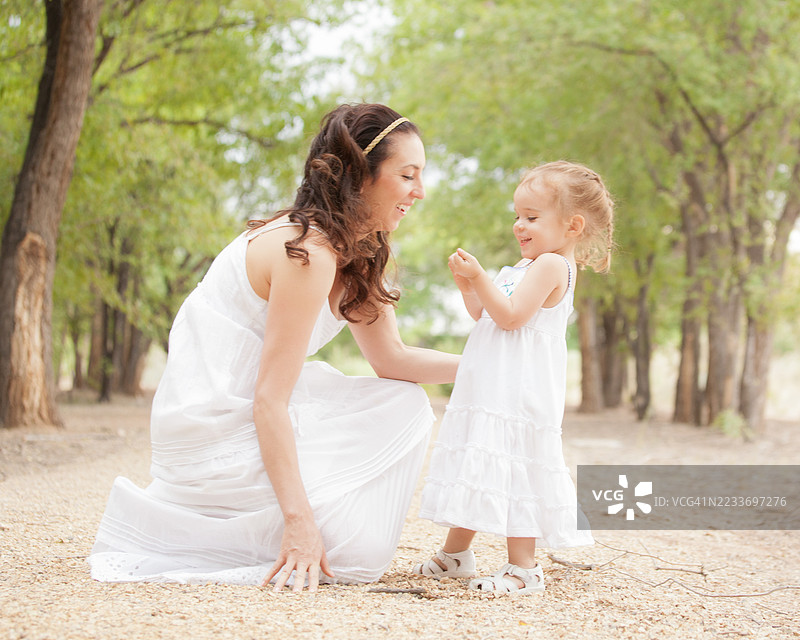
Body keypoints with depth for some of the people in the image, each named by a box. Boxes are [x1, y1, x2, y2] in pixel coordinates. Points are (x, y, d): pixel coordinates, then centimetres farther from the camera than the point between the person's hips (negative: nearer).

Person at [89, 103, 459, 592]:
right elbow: (269, 402, -23)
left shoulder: (358, 254, 9)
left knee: (405, 405, 7)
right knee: (361, 552, -11)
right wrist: (298, 519, -24)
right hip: (217, 438, -10)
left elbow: (393, 359, 14)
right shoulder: (309, 253, -21)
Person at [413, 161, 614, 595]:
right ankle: (455, 554, 27)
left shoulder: (552, 265, -12)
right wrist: (467, 284, 9)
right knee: (475, 466, 16)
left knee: (512, 471, -9)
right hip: (491, 391, 10)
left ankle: (522, 568, -2)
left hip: (518, 393, -10)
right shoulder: (529, 266, 20)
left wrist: (480, 278, -21)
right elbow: (487, 315, 22)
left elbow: (510, 315, -21)